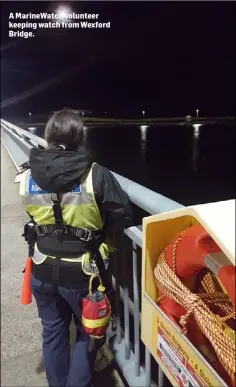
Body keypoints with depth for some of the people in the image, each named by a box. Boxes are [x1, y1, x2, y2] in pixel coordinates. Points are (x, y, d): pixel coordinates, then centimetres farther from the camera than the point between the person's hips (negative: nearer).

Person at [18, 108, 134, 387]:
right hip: (81, 274, -4)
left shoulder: (27, 177, -8)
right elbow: (125, 218, -16)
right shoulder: (96, 175, -22)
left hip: (43, 271, 5)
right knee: (87, 333, 22)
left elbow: (37, 217, 4)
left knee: (53, 331, 27)